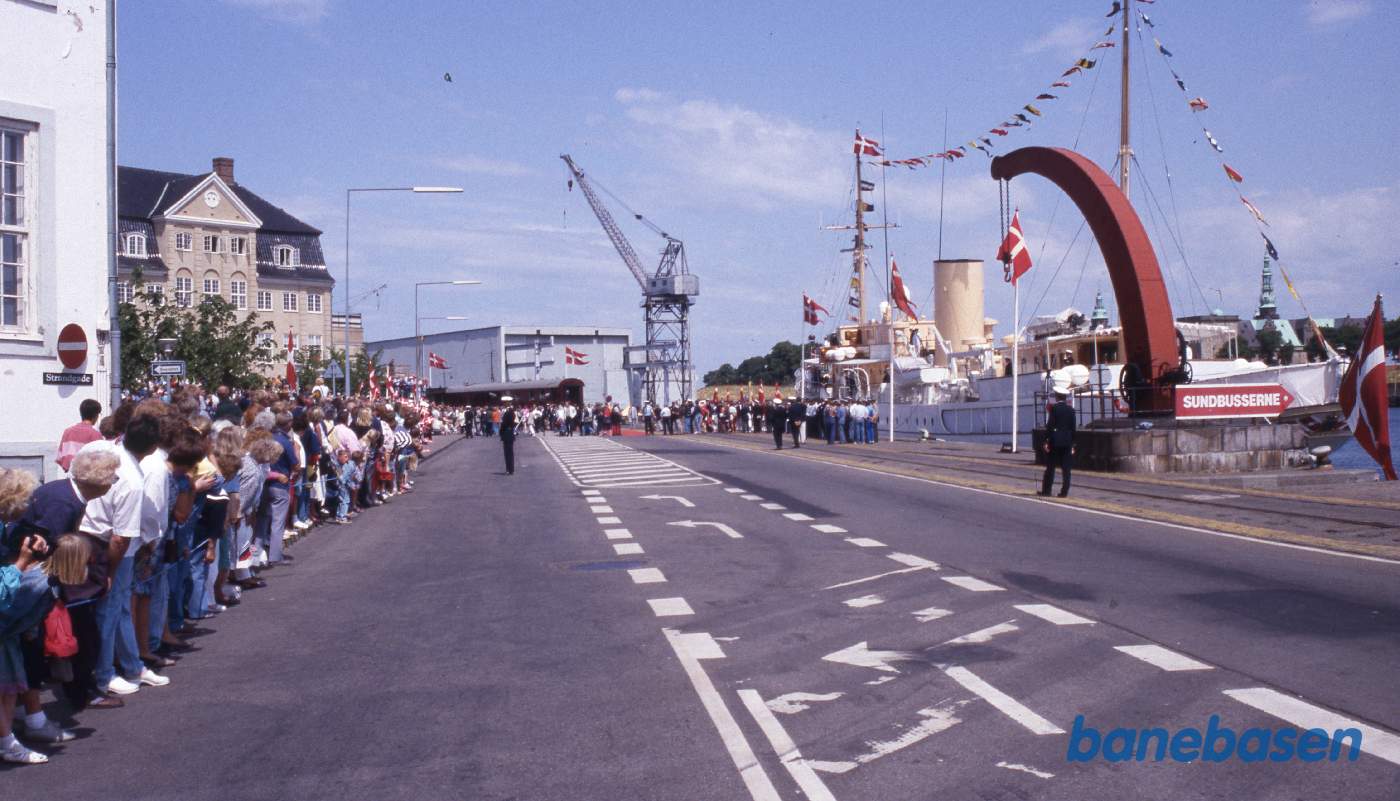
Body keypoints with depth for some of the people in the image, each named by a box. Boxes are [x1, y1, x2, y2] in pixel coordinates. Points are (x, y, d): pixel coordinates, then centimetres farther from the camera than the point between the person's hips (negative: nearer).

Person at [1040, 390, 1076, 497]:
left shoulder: (1054, 408, -7)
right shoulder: (1071, 409, 5)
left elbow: (1050, 425, -10)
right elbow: (1073, 427, 6)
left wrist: (1046, 441, -6)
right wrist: (1072, 444, 11)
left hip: (1055, 441, -3)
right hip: (1067, 442, 3)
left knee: (1050, 467, 4)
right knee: (1066, 468, 4)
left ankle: (1046, 490, 7)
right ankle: (1064, 491, 2)